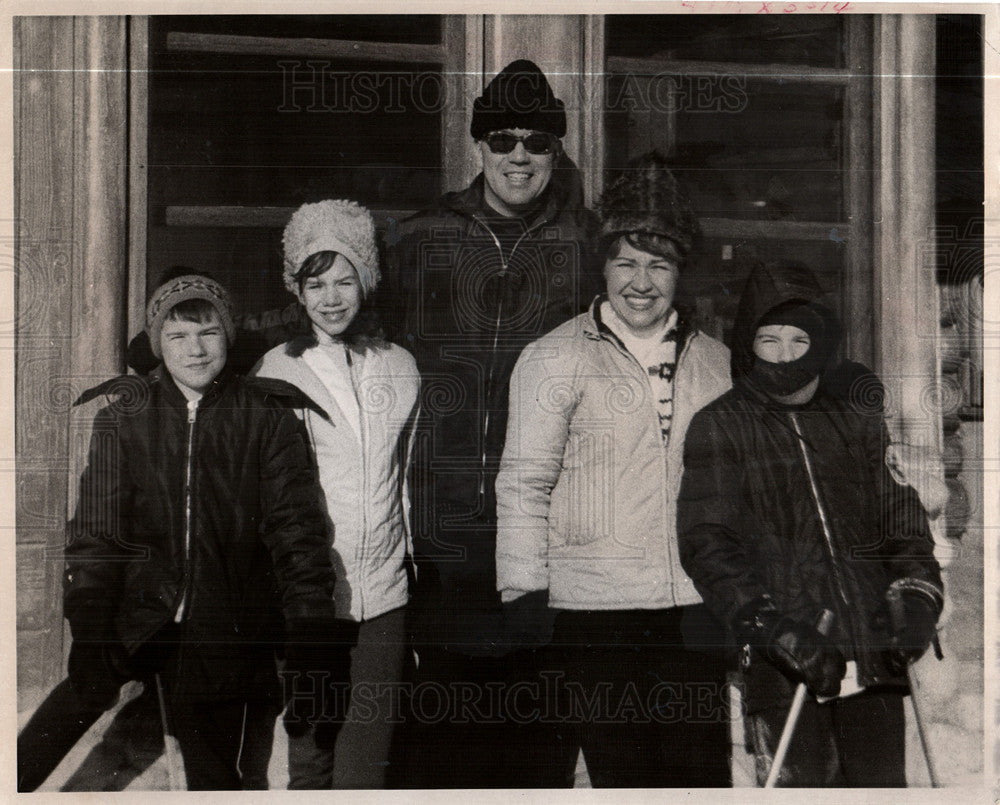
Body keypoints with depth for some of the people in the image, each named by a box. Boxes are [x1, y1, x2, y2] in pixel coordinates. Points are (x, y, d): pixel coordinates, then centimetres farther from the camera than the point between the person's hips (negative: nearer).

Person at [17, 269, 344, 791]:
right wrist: (88, 637, -9)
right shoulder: (122, 419, 2)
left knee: (212, 775, 6)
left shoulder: (268, 420, -2)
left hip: (222, 634, -1)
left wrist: (310, 649, -8)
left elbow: (296, 533, -3)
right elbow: (95, 533, 0)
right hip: (137, 618, 1)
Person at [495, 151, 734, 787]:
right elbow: (524, 487, -2)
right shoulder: (554, 358, 0)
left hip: (696, 609, 3)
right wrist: (525, 606, -6)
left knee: (703, 775, 5)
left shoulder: (715, 361, 12)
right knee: (621, 775, 2)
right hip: (593, 610, -3)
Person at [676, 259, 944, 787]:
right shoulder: (719, 428, 4)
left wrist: (915, 597, -1)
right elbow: (708, 545, -5)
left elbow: (903, 524, 19)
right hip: (780, 664, -3)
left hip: (872, 658, 4)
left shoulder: (858, 427, 15)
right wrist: (779, 631, -16)